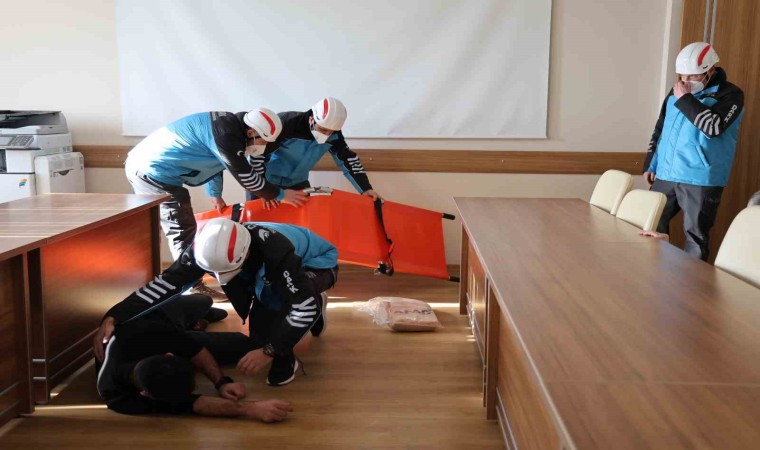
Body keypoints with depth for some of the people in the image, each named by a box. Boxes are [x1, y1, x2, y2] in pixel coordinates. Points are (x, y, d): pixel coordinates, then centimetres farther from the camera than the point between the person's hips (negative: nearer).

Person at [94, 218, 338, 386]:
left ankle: (284, 359, -16)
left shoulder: (275, 249, -45)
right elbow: (167, 282, -25)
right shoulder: (210, 246, -27)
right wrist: (113, 317, -34)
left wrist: (269, 351, -43)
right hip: (268, 267, 7)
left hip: (318, 263, -7)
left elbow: (305, 306, -44)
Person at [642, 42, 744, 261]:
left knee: (695, 236, 0)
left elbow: (714, 127, -24)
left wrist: (685, 100, -18)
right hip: (664, 175, 6)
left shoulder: (730, 95, -6)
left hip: (700, 181, -6)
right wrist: (650, 164, 15)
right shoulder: (677, 92, 13)